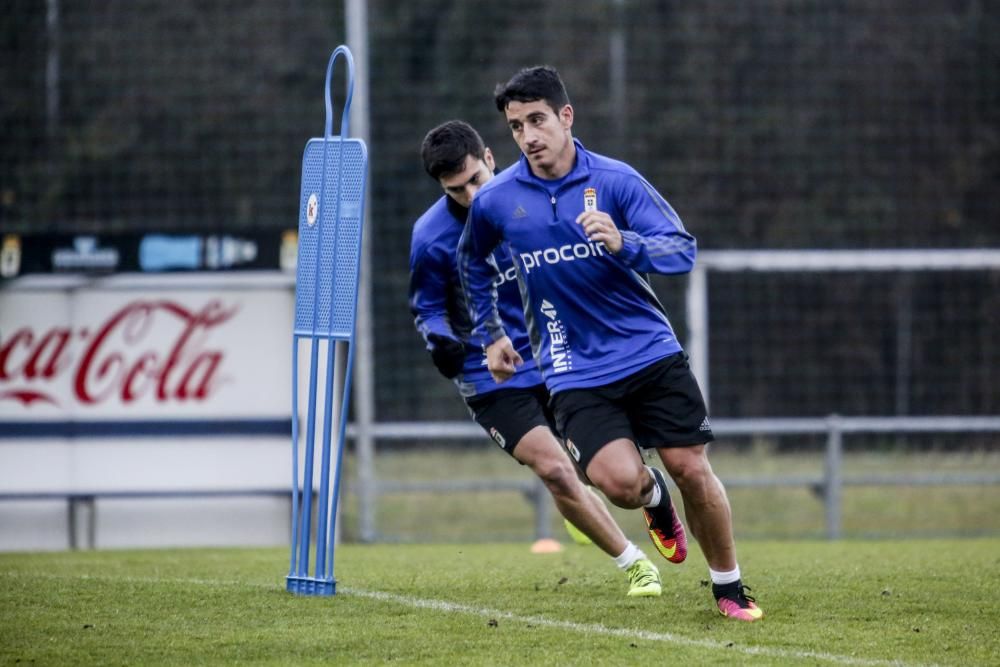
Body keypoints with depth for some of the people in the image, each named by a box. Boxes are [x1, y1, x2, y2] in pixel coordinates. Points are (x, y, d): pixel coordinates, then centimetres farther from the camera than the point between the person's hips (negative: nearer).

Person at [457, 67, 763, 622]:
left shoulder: (615, 180, -7)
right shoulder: (495, 201, -1)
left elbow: (682, 250, -9)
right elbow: (471, 261, 20)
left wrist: (624, 243, -27)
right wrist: (489, 334, 20)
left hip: (650, 352, 0)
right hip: (575, 373, 0)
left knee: (691, 469, -5)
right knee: (620, 480, -20)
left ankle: (729, 587, 16)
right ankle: (654, 499, 19)